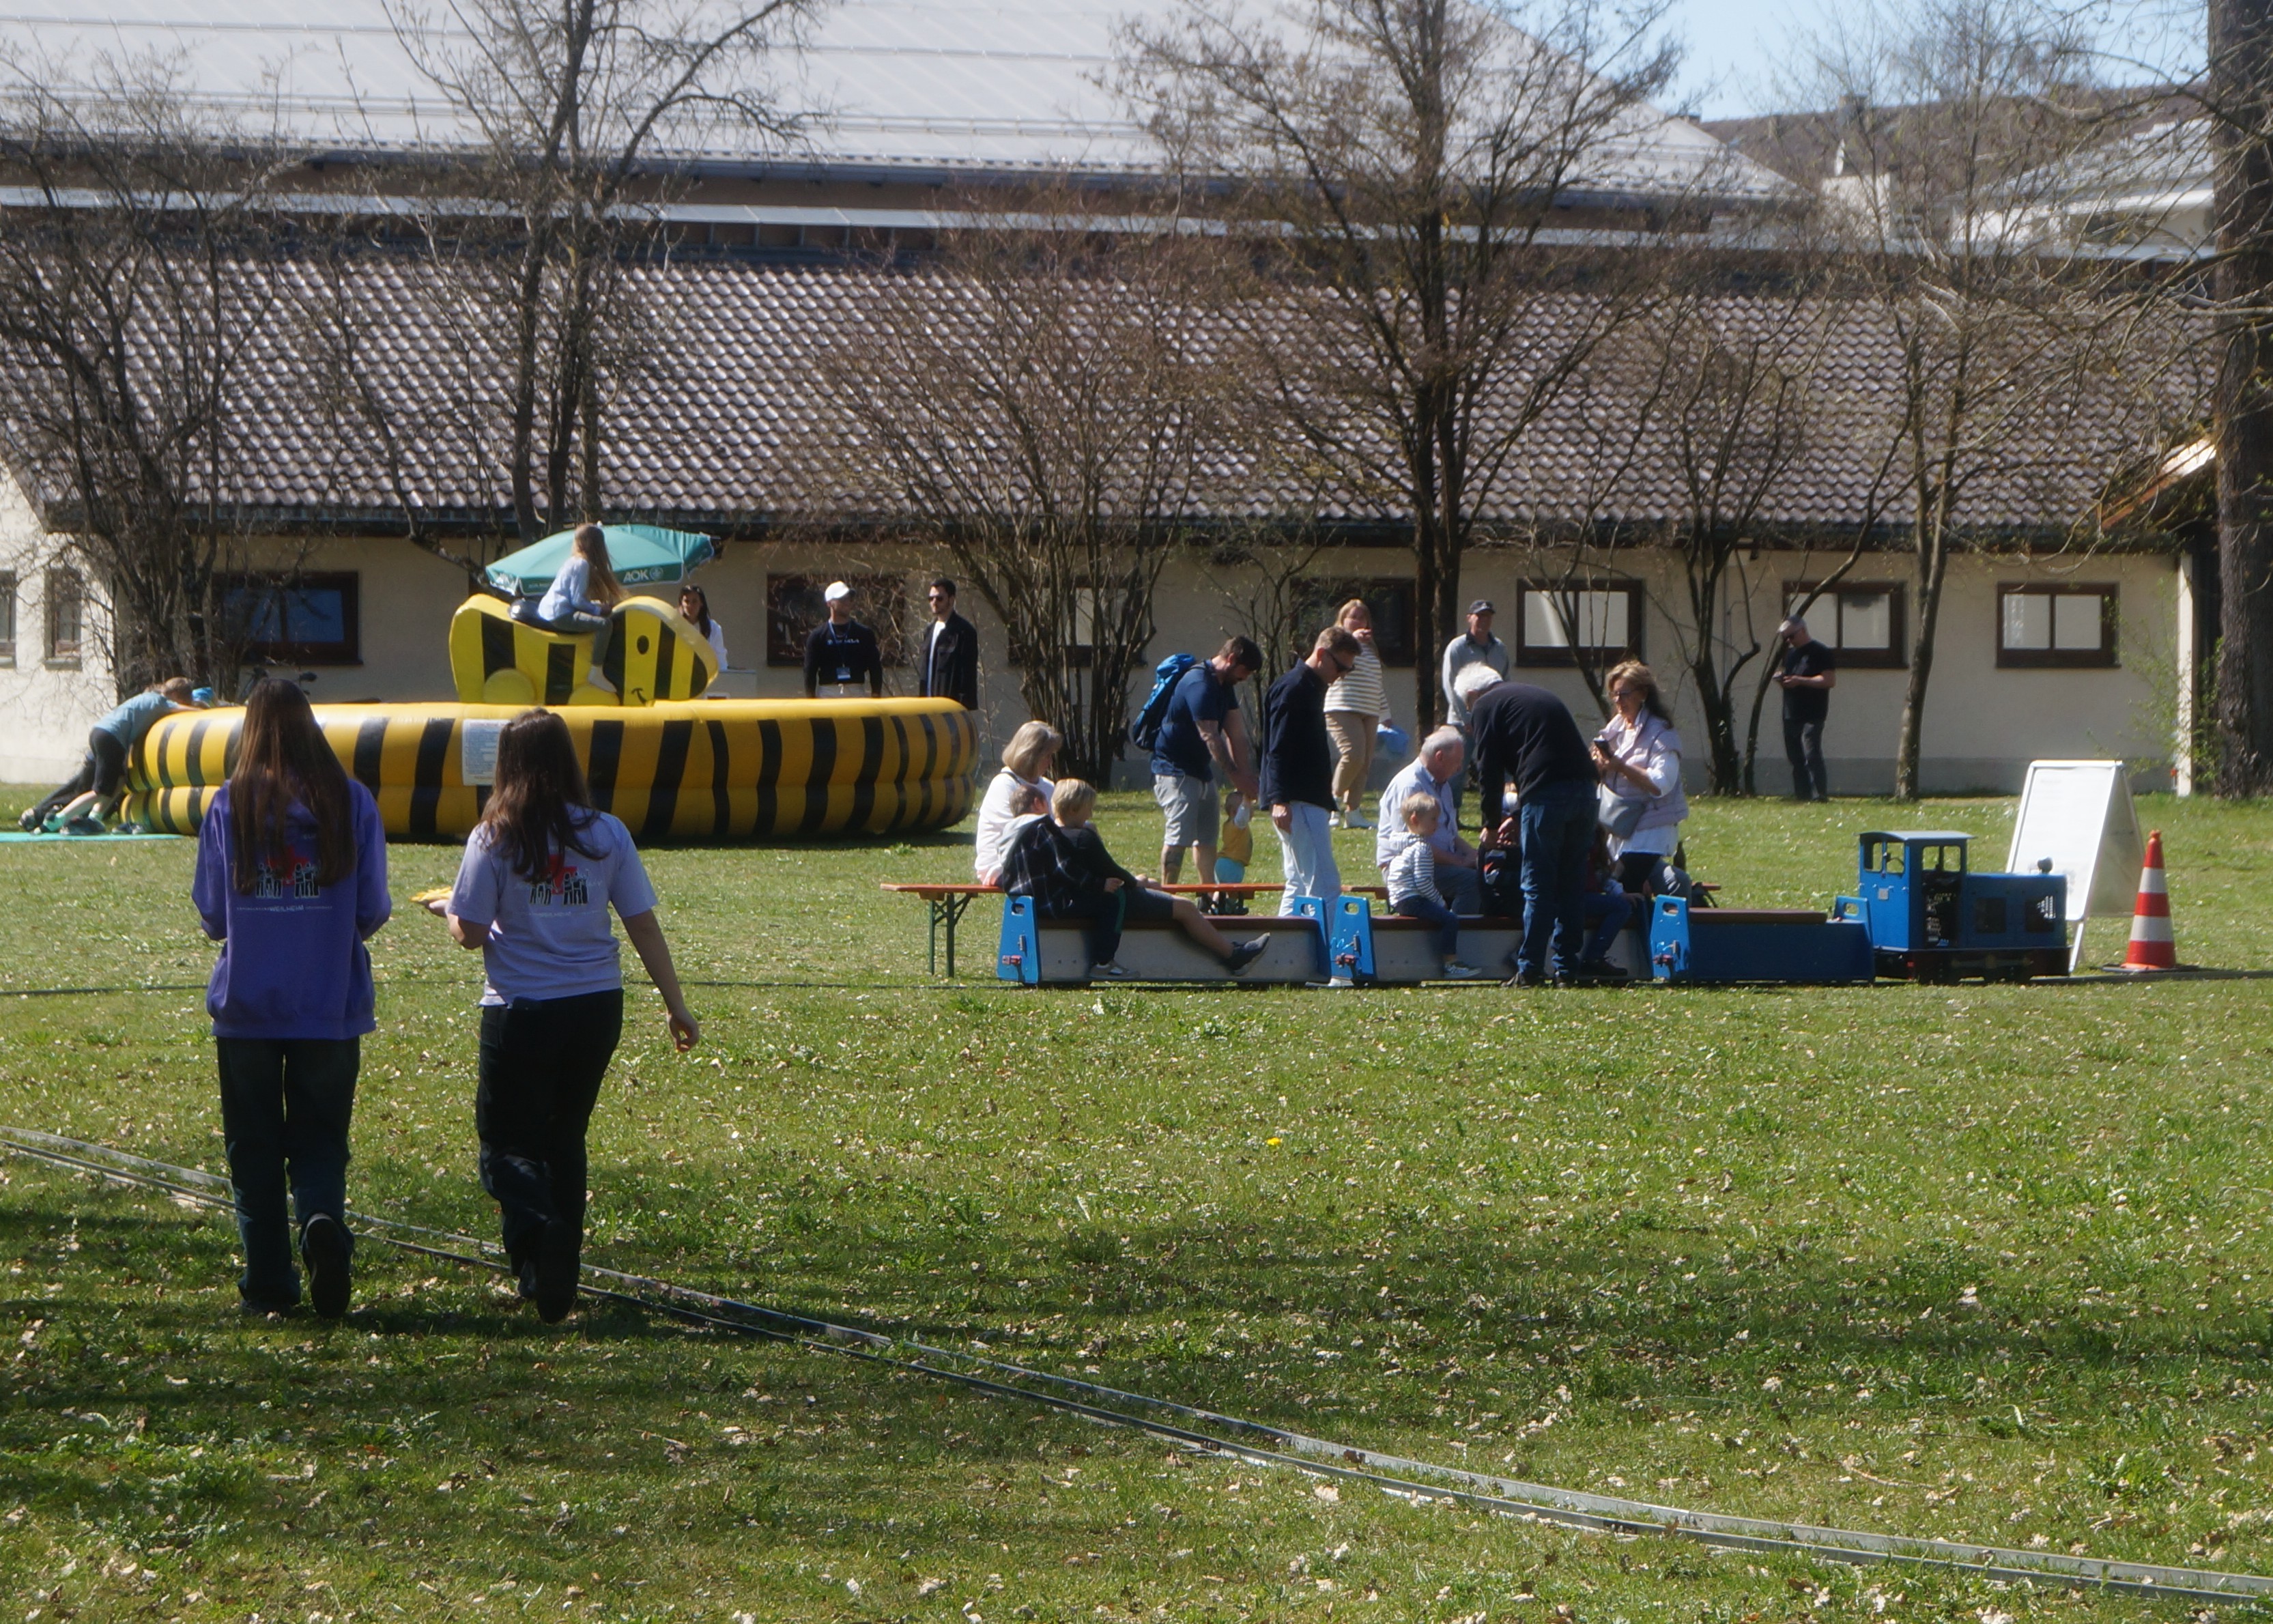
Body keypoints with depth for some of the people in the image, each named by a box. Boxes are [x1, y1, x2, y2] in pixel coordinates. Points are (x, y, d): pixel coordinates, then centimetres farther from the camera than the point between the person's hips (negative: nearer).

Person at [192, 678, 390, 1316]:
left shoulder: (230, 804, -5)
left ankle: (269, 1281, 7)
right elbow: (372, 911, -1)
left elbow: (212, 915, -1)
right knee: (320, 1138, 10)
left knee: (254, 1145, 10)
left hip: (246, 1006, 0)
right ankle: (323, 1220, -19)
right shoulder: (351, 801, -4)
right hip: (331, 1005, 0)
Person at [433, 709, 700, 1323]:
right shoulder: (606, 835, 0)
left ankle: (537, 1232, -22)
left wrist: (447, 910, 16)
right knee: (565, 1138, 20)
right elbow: (644, 928, 2)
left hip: (521, 1012, -3)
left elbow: (470, 933, -8)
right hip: (596, 1007, 3)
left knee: (509, 1145, 5)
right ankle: (561, 1267, 22)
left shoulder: (495, 840, -8)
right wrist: (677, 1009, 10)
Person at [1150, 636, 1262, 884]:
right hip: (1175, 771, -10)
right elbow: (1210, 737, -25)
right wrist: (1237, 776, -25)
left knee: (1207, 837, 14)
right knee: (1178, 836, -15)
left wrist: (1244, 773, -3)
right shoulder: (1199, 684, -21)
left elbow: (1235, 732, 6)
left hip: (1201, 770, 10)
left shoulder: (1224, 685, 11)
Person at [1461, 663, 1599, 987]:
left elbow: (1489, 770, 4)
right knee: (1571, 884, 11)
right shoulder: (1537, 695, 29)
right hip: (1584, 789, 7)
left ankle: (1530, 969, -1)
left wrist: (1492, 822, 17)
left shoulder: (1485, 707, 6)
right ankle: (1567, 969, 12)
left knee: (1538, 886, -1)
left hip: (1546, 796, -7)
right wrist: (1517, 815, 37)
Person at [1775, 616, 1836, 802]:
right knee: (1796, 758, 7)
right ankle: (1802, 795, 11)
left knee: (1811, 755, -15)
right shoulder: (1790, 653, 19)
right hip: (1791, 715, 8)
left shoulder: (1820, 652, -7)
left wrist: (1800, 681, -18)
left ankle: (1820, 795, -17)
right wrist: (1781, 679, 6)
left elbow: (1830, 680, -14)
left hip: (1812, 715, -8)